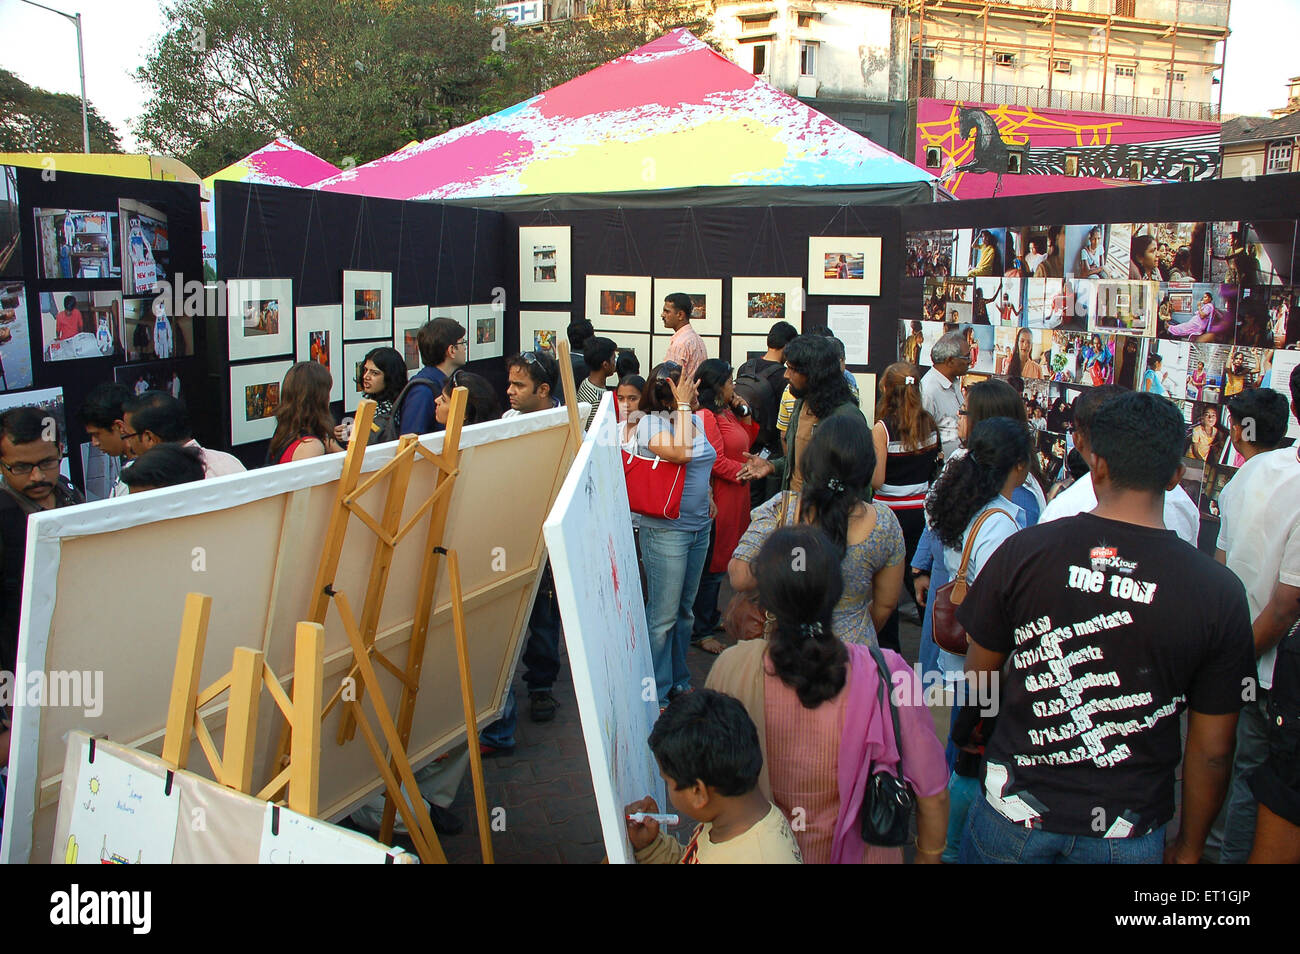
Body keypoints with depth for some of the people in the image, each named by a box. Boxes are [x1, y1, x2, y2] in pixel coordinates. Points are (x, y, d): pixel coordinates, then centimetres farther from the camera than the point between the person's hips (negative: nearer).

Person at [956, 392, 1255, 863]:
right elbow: (1212, 751, -6)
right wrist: (1189, 847, 9)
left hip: (1015, 809, 0)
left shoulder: (1021, 552, -14)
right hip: (1125, 833, 1)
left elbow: (979, 673, -2)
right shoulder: (1219, 592, -14)